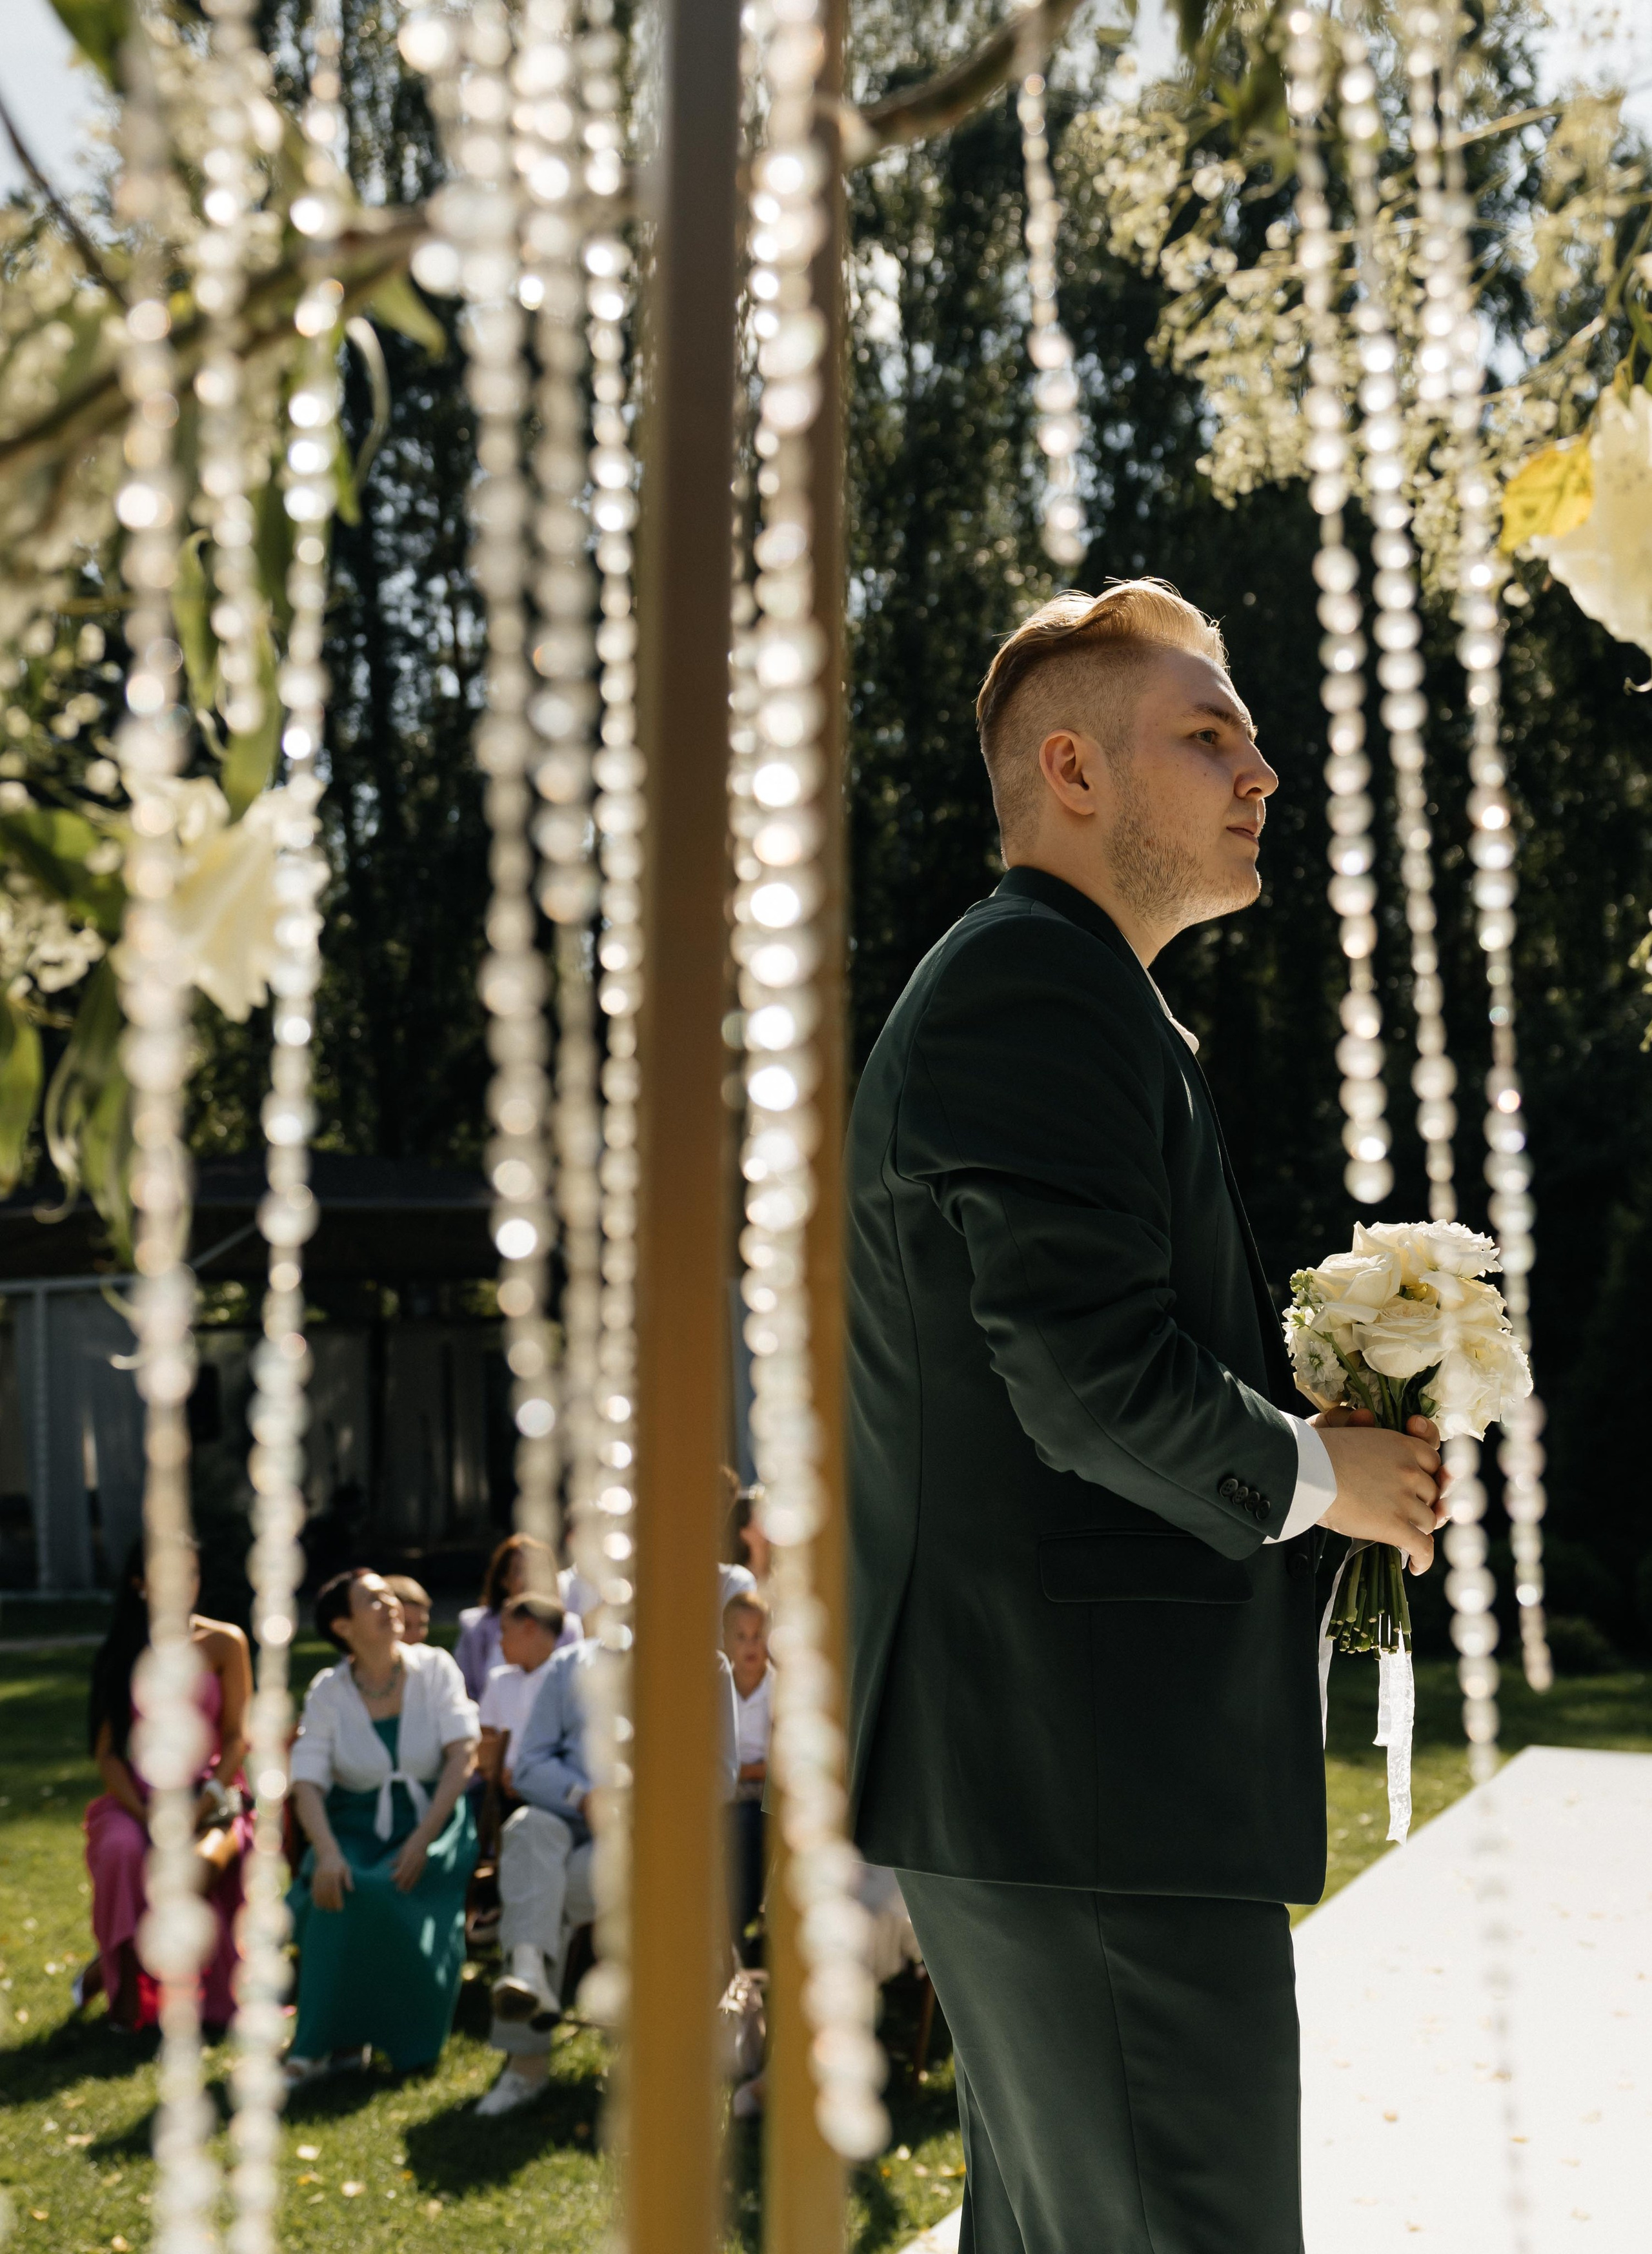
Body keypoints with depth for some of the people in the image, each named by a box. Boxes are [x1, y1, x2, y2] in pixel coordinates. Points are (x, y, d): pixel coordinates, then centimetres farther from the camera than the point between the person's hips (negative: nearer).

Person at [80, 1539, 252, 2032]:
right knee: (123, 1853, -35)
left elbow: (237, 1737, -1)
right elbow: (107, 1752, 1)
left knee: (201, 1863, -35)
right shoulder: (121, 1654, 6)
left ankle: (108, 1967, -13)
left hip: (209, 1796, -1)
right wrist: (145, 1817, -15)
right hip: (135, 1798, 1)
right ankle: (128, 1984, -15)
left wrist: (197, 1812, -15)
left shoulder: (223, 1643, 3)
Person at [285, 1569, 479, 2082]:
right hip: (357, 1828, 1)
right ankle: (337, 2039, -17)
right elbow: (308, 1784, -10)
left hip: (434, 1823, -1)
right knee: (338, 1891, -31)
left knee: (385, 1894, -31)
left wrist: (422, 1839, -21)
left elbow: (462, 1756, -10)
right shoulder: (327, 1692, -1)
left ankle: (405, 2041, -12)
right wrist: (327, 1853, -29)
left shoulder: (434, 1668, -2)